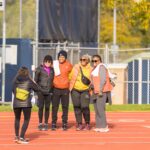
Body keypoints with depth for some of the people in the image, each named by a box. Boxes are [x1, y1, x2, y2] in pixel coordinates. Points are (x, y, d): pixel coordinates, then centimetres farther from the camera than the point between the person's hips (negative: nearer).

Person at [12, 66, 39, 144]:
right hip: (26, 104, -3)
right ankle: (21, 138, -7)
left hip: (16, 103, 3)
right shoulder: (29, 81, -4)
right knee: (26, 120, 4)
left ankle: (17, 136, 27)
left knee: (17, 119, 22)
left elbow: (13, 90, 10)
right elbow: (36, 88, 4)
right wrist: (33, 82, 20)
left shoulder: (15, 81, 1)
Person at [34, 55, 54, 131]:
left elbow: (52, 80, 14)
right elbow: (36, 79, 0)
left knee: (47, 107, 4)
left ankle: (46, 124, 11)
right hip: (41, 91, -3)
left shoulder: (52, 70, 9)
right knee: (41, 107, -1)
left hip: (49, 91, 3)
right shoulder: (39, 69, -2)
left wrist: (52, 90, 8)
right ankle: (40, 124, 8)